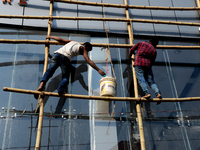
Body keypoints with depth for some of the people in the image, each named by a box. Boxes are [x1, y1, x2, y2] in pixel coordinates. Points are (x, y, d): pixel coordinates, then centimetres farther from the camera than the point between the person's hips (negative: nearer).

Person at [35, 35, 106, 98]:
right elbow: (89, 61, 10)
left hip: (57, 53, 4)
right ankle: (60, 90, -22)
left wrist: (50, 37, 49)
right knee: (65, 77, 1)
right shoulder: (83, 49, 21)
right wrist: (98, 70, 8)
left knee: (50, 70, -5)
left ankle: (42, 84, -26)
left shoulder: (73, 42, 35)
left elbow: (60, 39, 33)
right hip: (65, 57, -4)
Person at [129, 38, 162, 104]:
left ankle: (147, 93, -30)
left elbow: (131, 50, 17)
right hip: (148, 66, 2)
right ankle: (158, 93, -17)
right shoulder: (154, 50, 17)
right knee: (151, 81, 1)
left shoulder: (141, 43, 17)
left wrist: (130, 55, 37)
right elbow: (152, 62, 17)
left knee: (141, 79, -13)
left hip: (139, 64, -2)